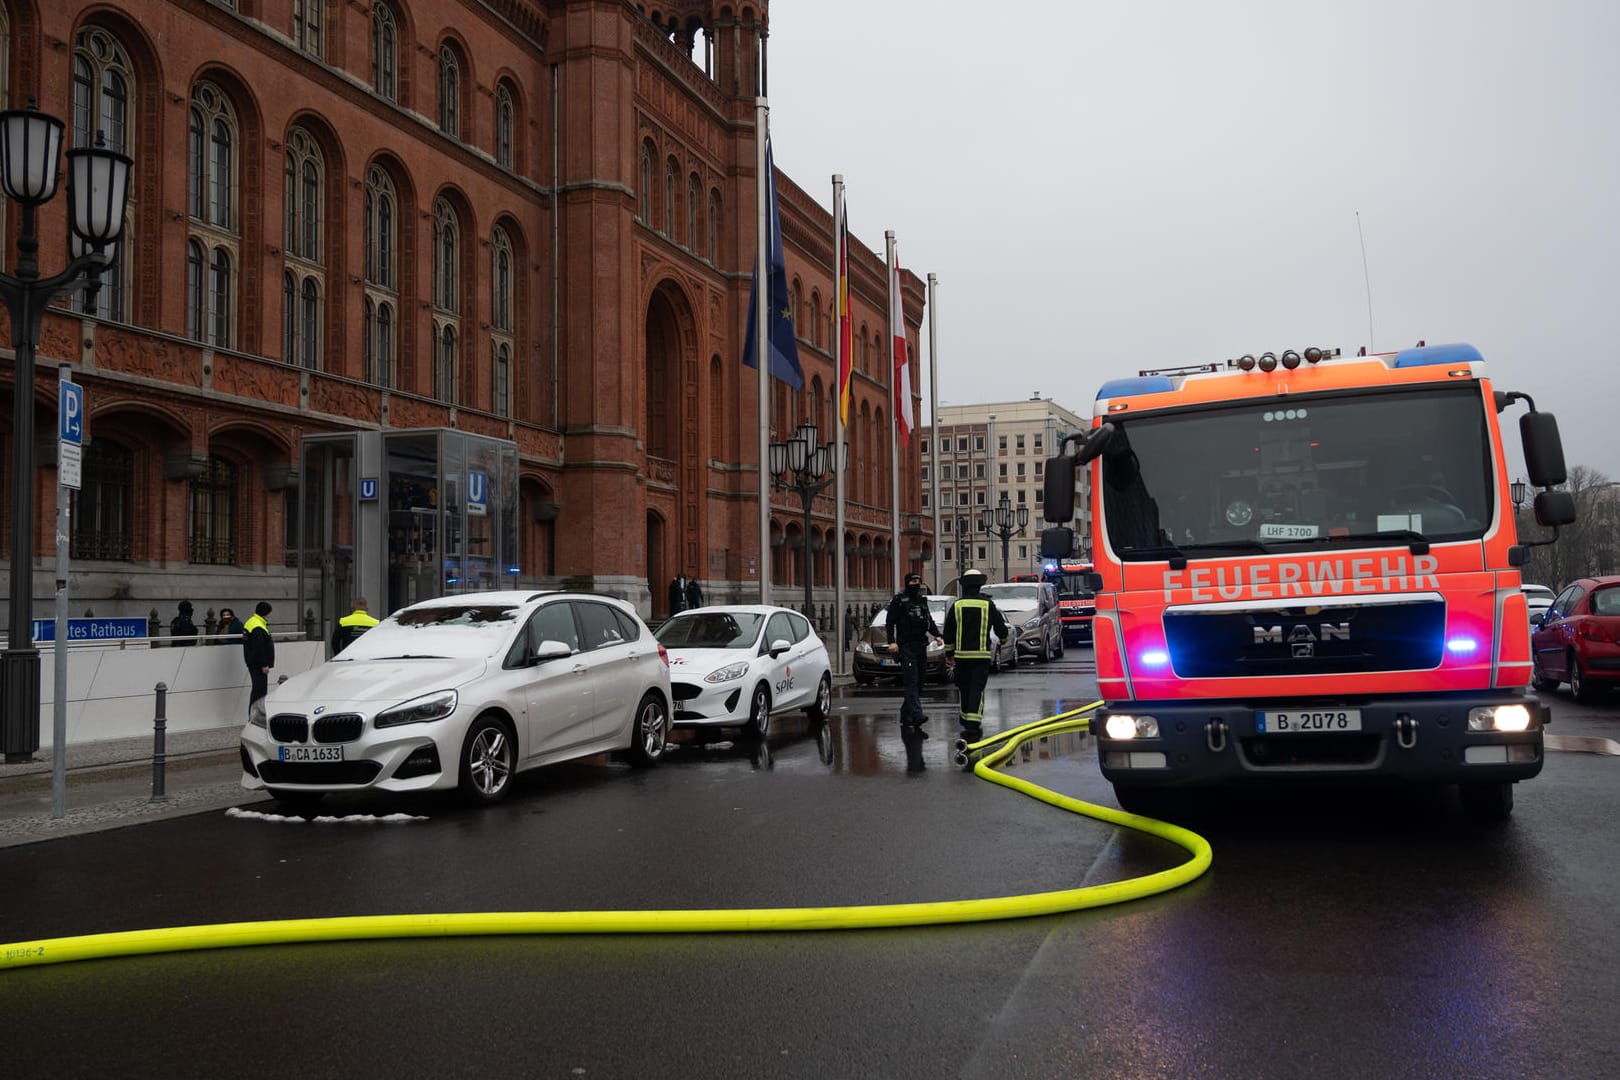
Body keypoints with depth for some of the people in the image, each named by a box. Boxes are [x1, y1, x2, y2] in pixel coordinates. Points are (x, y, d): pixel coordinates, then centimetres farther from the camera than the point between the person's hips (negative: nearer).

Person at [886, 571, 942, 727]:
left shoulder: (922, 600, 18)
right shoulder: (899, 600, -1)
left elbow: (929, 620, 25)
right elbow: (890, 622, -4)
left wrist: (936, 635, 8)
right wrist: (891, 641, -16)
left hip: (921, 645, 7)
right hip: (906, 646, -7)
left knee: (918, 682, 6)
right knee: (911, 681, -15)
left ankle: (906, 716, 14)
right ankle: (916, 714, -23)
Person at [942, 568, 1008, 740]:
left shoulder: (956, 605, 1)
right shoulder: (988, 605, -3)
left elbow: (948, 634, 6)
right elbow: (1001, 627, 7)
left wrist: (949, 653, 18)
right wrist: (1003, 638, 30)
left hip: (961, 655, 2)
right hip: (982, 655, -2)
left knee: (963, 687, 16)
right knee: (977, 689, -3)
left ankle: (965, 719, 30)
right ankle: (973, 725, -13)